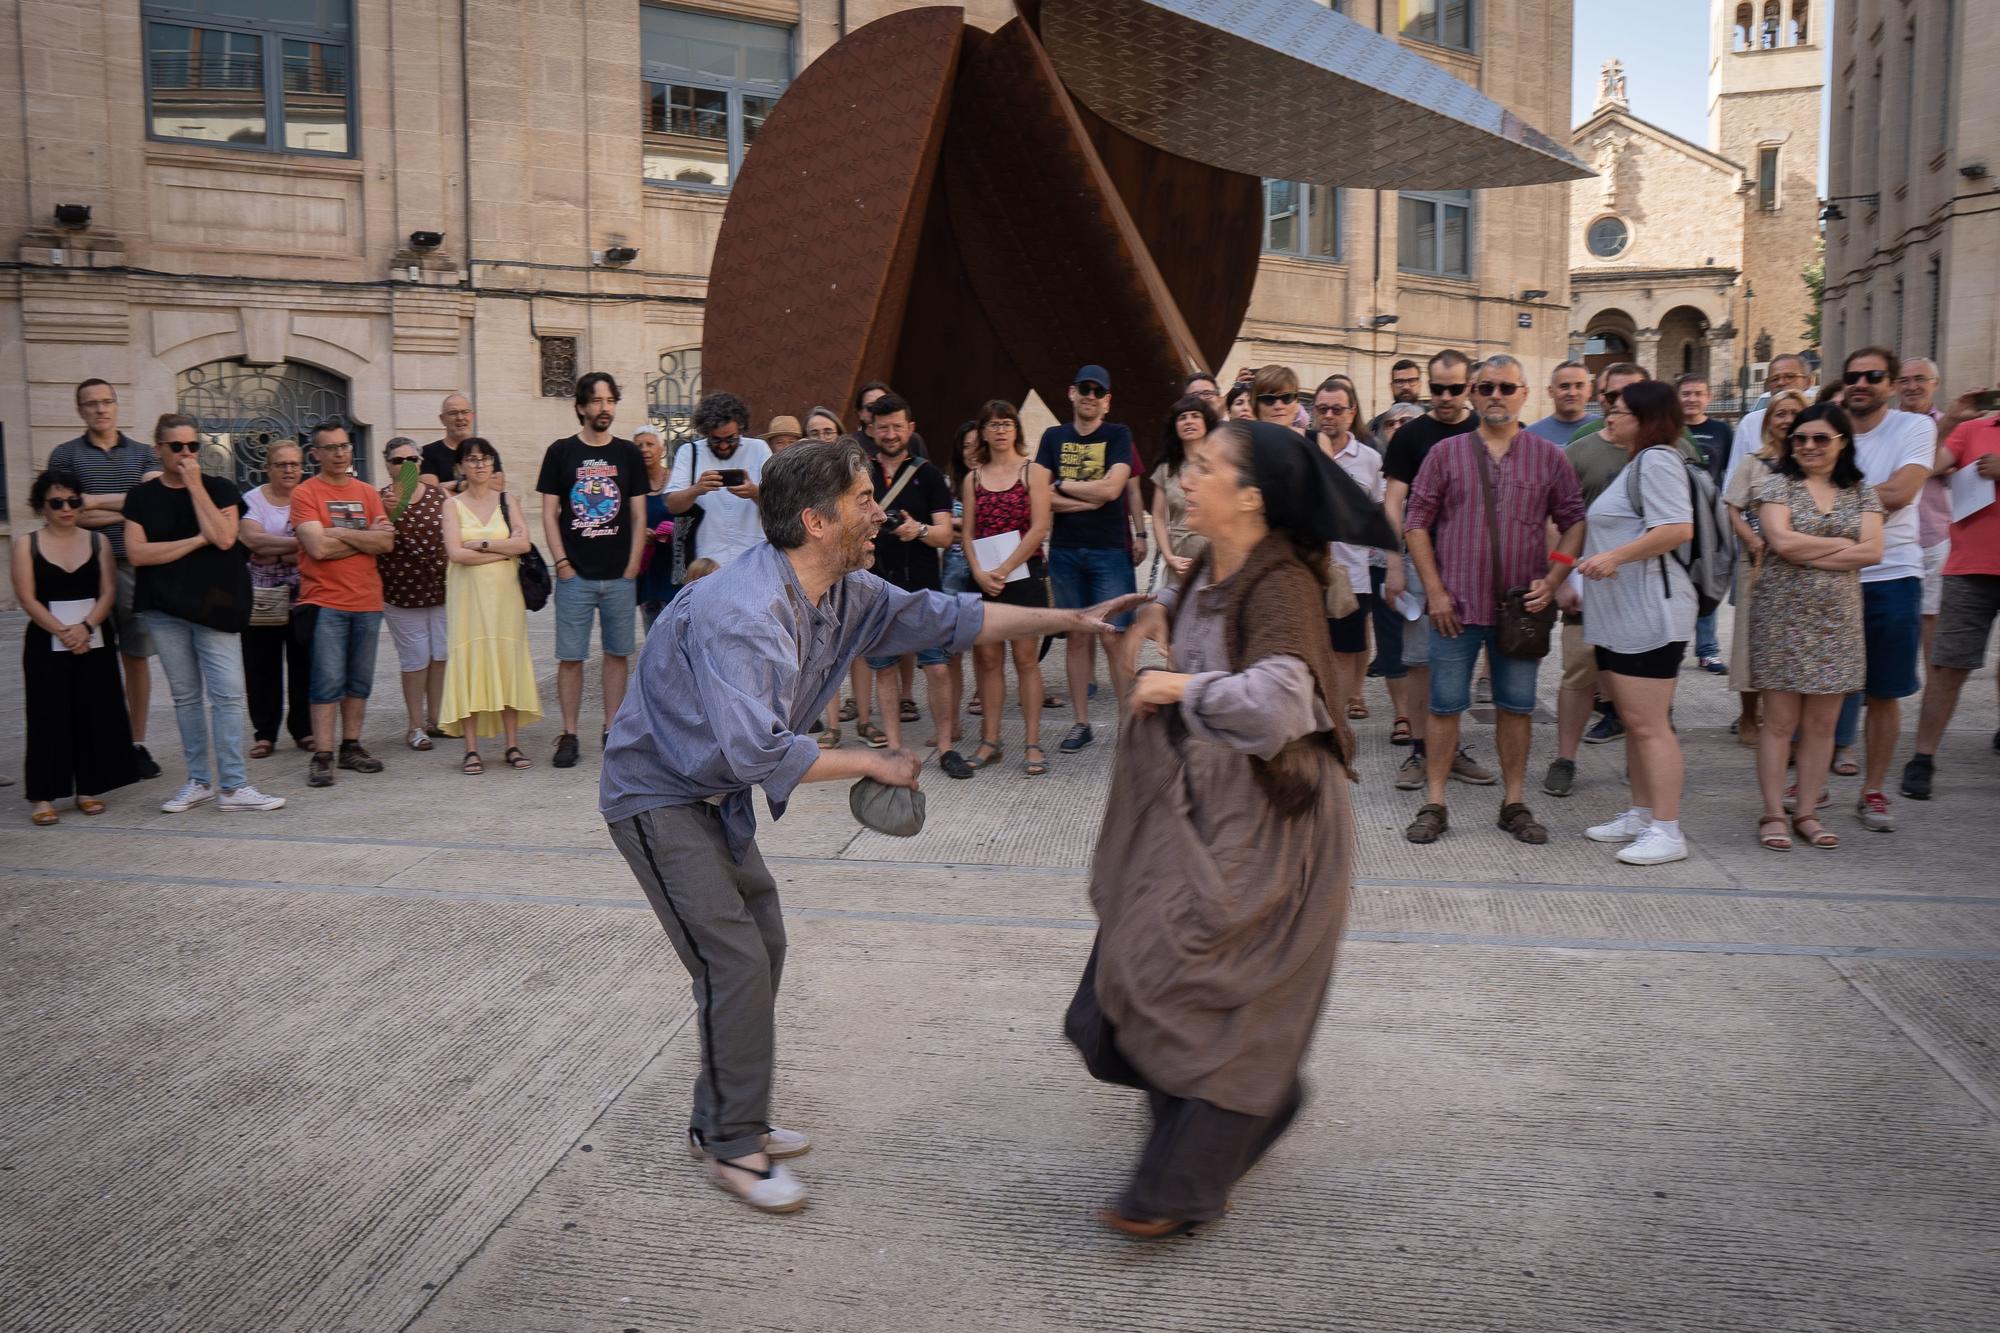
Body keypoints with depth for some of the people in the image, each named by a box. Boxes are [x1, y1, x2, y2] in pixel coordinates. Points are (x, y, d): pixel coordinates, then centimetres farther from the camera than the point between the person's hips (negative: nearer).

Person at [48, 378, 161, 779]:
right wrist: (131, 509, -5)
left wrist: (99, 501, -9)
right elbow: (73, 514, -6)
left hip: (134, 566, 1)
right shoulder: (65, 455, 6)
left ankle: (137, 743, 13)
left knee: (137, 657, 5)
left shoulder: (142, 454, 11)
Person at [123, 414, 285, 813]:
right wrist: (196, 541, -10)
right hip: (164, 610, 2)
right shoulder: (142, 497, 5)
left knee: (227, 694, -7)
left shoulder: (219, 489, 3)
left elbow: (223, 538, -13)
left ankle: (233, 786, -5)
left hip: (214, 607, -2)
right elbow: (136, 553, -6)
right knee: (186, 696, 9)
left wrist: (195, 486, -10)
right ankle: (199, 781, 18)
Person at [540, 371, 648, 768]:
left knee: (617, 653, 6)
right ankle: (569, 735, 6)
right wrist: (561, 563, -5)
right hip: (575, 575, -2)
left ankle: (612, 730, 15)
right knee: (570, 657, -1)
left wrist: (633, 565, 0)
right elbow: (549, 514, 3)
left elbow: (638, 515, 8)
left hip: (620, 576, 2)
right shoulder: (561, 452, 3)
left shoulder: (629, 454, 8)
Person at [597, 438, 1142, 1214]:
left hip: (716, 793, 10)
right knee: (735, 960, -11)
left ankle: (724, 1118, 29)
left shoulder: (845, 595, -3)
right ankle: (734, 1149, 6)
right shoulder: (740, 613, -32)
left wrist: (1070, 621, 4)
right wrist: (869, 764, -26)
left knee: (762, 944, 14)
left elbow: (942, 619, 7)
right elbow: (754, 750, -38)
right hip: (659, 794, -10)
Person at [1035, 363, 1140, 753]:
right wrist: (1090, 500, -10)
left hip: (1109, 550, -3)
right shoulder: (1053, 437, 9)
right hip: (1064, 551, 3)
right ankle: (1081, 723, 15)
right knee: (1077, 638, 8)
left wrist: (1063, 485, -4)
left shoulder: (1118, 435, 1)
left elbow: (1111, 488, -13)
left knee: (1114, 637, -6)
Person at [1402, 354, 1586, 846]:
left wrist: (1553, 580, -6)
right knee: (1445, 706, 2)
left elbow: (1574, 521, 8)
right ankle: (1434, 804, 11)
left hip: (1522, 607, 1)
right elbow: (1416, 524, 2)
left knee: (1516, 707, 9)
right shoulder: (1446, 453, 4)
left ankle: (1514, 804, 19)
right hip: (1456, 603, -1)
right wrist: (1435, 591, -5)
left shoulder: (1549, 457, 7)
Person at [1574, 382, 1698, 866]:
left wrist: (1616, 556, -25)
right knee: (1633, 721, 15)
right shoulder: (1635, 464, 22)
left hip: (1649, 615, -11)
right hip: (1620, 616, 11)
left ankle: (1667, 831, -7)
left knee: (1649, 723, -10)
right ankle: (1641, 815, 23)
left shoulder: (1657, 461, -10)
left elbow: (1678, 529, -23)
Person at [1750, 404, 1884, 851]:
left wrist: (1806, 553, -11)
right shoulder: (1777, 485, 1)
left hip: (1837, 619, 3)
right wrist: (1843, 545, -5)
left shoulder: (1861, 492, 10)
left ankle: (1808, 813, 14)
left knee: (1822, 723, 6)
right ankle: (1773, 814, 5)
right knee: (1780, 721, -1)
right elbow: (1782, 541, -14)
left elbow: (1872, 551, -4)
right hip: (1783, 615, -3)